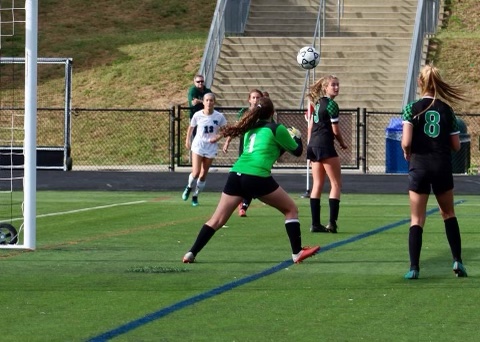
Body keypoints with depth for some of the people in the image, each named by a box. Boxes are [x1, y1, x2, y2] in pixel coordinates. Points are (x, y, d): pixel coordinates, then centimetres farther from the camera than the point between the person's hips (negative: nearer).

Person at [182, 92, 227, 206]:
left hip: (211, 147, 1)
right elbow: (191, 127, 9)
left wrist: (218, 136, -15)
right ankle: (189, 187, 20)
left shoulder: (219, 116, -10)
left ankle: (195, 195, 24)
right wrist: (187, 140, 5)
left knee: (203, 175, 6)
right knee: (196, 173, -12)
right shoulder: (197, 115, -9)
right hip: (198, 146, -1)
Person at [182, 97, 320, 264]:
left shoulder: (250, 129, 24)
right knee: (291, 209, 12)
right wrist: (296, 137, 38)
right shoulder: (276, 129, 7)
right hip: (257, 176, -5)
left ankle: (191, 253, -1)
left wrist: (284, 142, 39)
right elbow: (297, 151, 18)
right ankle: (297, 253, 8)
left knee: (217, 220, 7)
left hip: (236, 174, 5)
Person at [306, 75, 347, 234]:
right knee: (336, 184, -3)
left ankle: (315, 224, 5)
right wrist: (342, 144, 8)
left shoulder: (317, 102, 16)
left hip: (313, 145, 8)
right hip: (325, 145, -8)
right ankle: (332, 223, -11)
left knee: (317, 185, 9)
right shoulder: (331, 104, -10)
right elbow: (335, 130, -9)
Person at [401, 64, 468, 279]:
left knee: (417, 219, 3)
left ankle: (414, 267, -4)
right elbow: (456, 146, 4)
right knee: (448, 214, 20)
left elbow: (406, 143, -15)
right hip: (442, 167, 2)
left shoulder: (412, 109, -7)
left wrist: (407, 153, 6)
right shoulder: (446, 110, 1)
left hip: (419, 167, -2)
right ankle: (457, 261, 14)